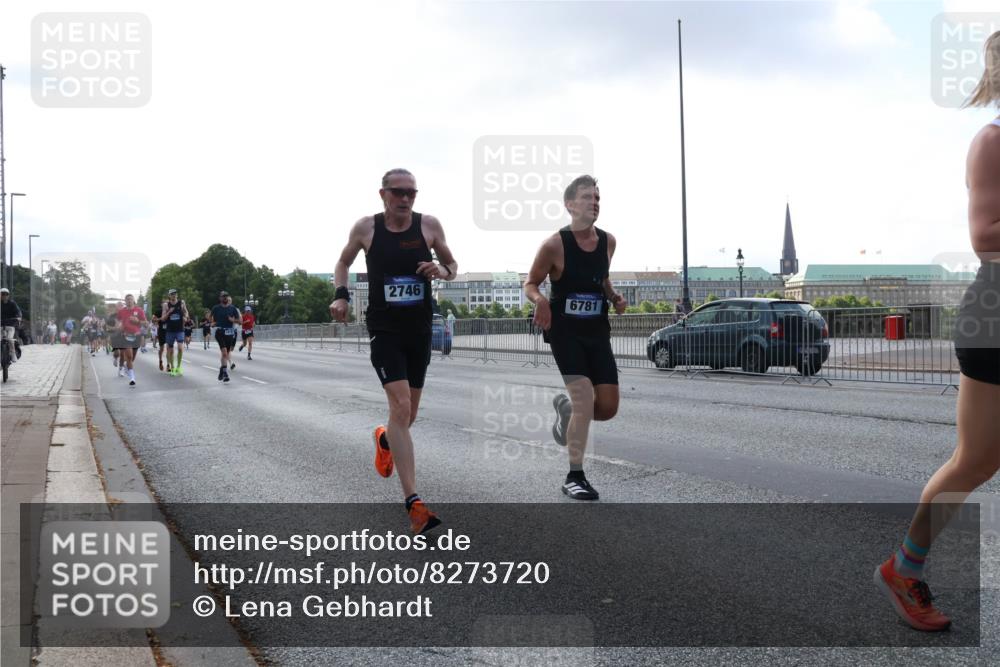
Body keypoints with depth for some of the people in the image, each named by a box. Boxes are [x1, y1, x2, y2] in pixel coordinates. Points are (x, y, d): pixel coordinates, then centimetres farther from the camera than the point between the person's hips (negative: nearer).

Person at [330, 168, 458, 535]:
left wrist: (442, 271, -12)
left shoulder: (429, 225, -1)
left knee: (408, 411, 15)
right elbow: (343, 262, 14)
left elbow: (452, 265, 11)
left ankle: (384, 439, 54)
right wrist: (341, 295, -2)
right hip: (384, 330, -3)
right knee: (401, 405, -19)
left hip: (420, 330, 3)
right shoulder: (365, 227, -4)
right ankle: (413, 503, -20)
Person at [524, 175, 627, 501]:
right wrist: (540, 300, -25)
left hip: (598, 332, 5)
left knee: (608, 408, 2)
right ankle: (575, 477, -3)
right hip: (565, 331, -5)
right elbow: (530, 283, -3)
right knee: (585, 399, -16)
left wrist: (615, 297, 1)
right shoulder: (555, 244, -13)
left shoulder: (608, 241, 3)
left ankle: (565, 407, 36)